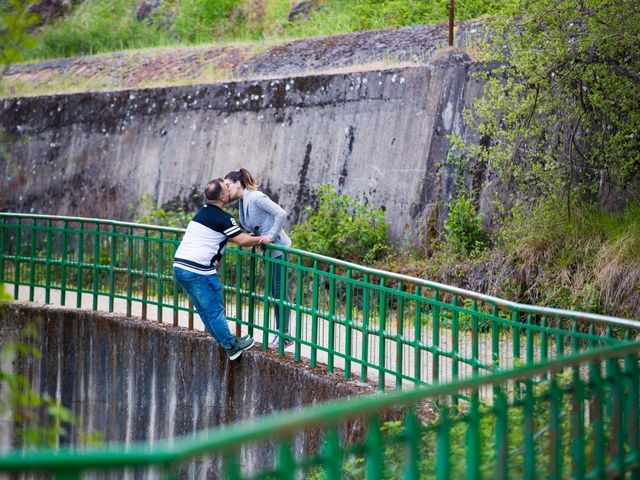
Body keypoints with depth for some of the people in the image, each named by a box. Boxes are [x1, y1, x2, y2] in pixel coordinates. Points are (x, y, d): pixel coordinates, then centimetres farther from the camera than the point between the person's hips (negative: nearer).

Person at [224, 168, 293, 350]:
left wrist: (271, 236, -24)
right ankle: (280, 333, 18)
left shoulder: (256, 197, -18)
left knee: (279, 291, -5)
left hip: (278, 248, -9)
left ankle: (285, 335, -1)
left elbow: (281, 213, -24)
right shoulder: (242, 201, 8)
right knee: (274, 291, 12)